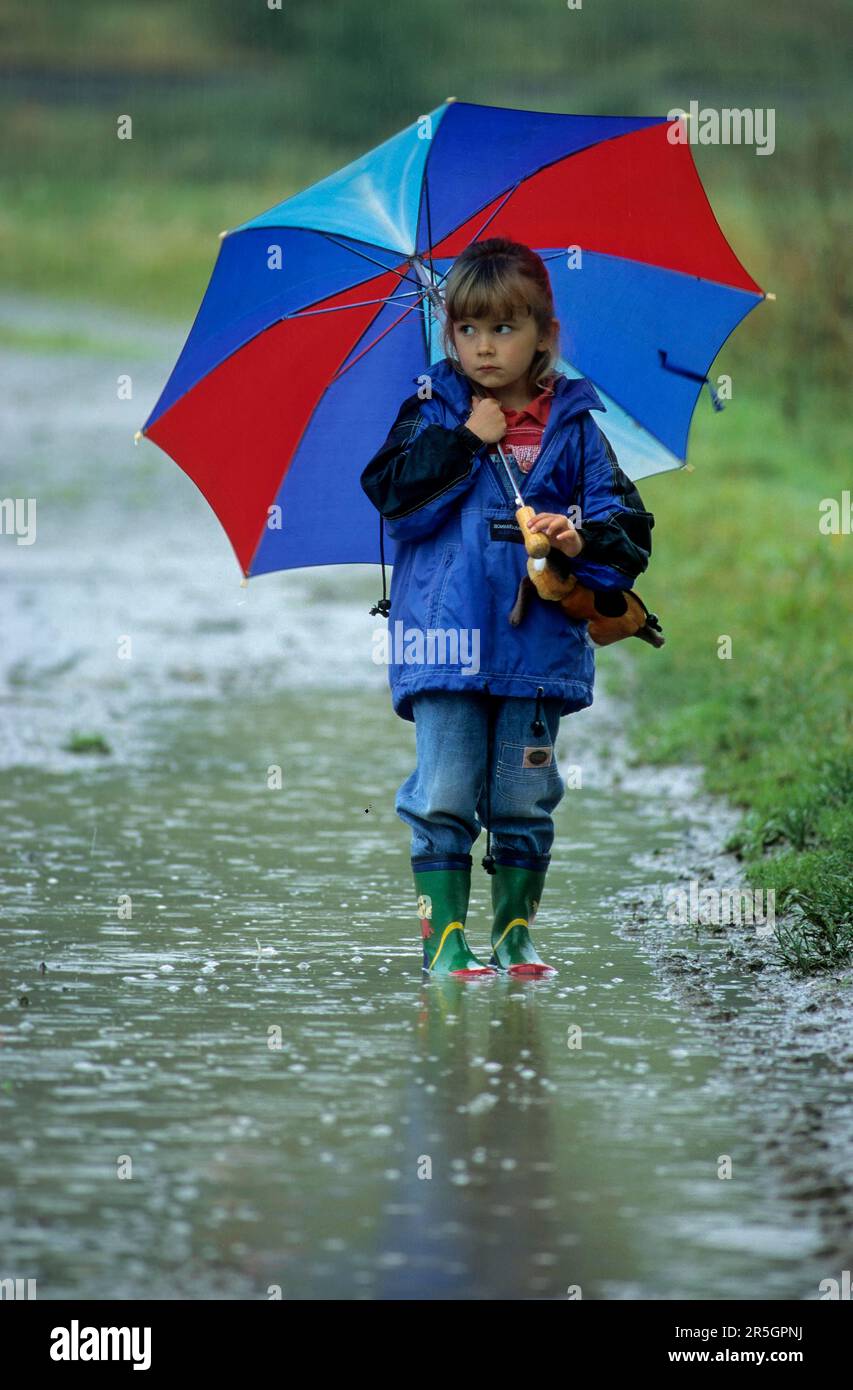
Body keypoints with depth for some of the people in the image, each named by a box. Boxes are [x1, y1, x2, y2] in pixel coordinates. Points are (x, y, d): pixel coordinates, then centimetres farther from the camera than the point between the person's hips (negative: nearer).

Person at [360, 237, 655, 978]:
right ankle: (446, 937, 2)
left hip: (539, 639, 1)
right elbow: (392, 494, -9)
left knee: (524, 802, 7)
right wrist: (466, 442, -12)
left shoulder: (574, 428, 6)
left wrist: (585, 540, -17)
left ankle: (515, 935, 19)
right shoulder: (434, 413, 5)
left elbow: (628, 524, 3)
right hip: (448, 636, -1)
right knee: (444, 799, -4)